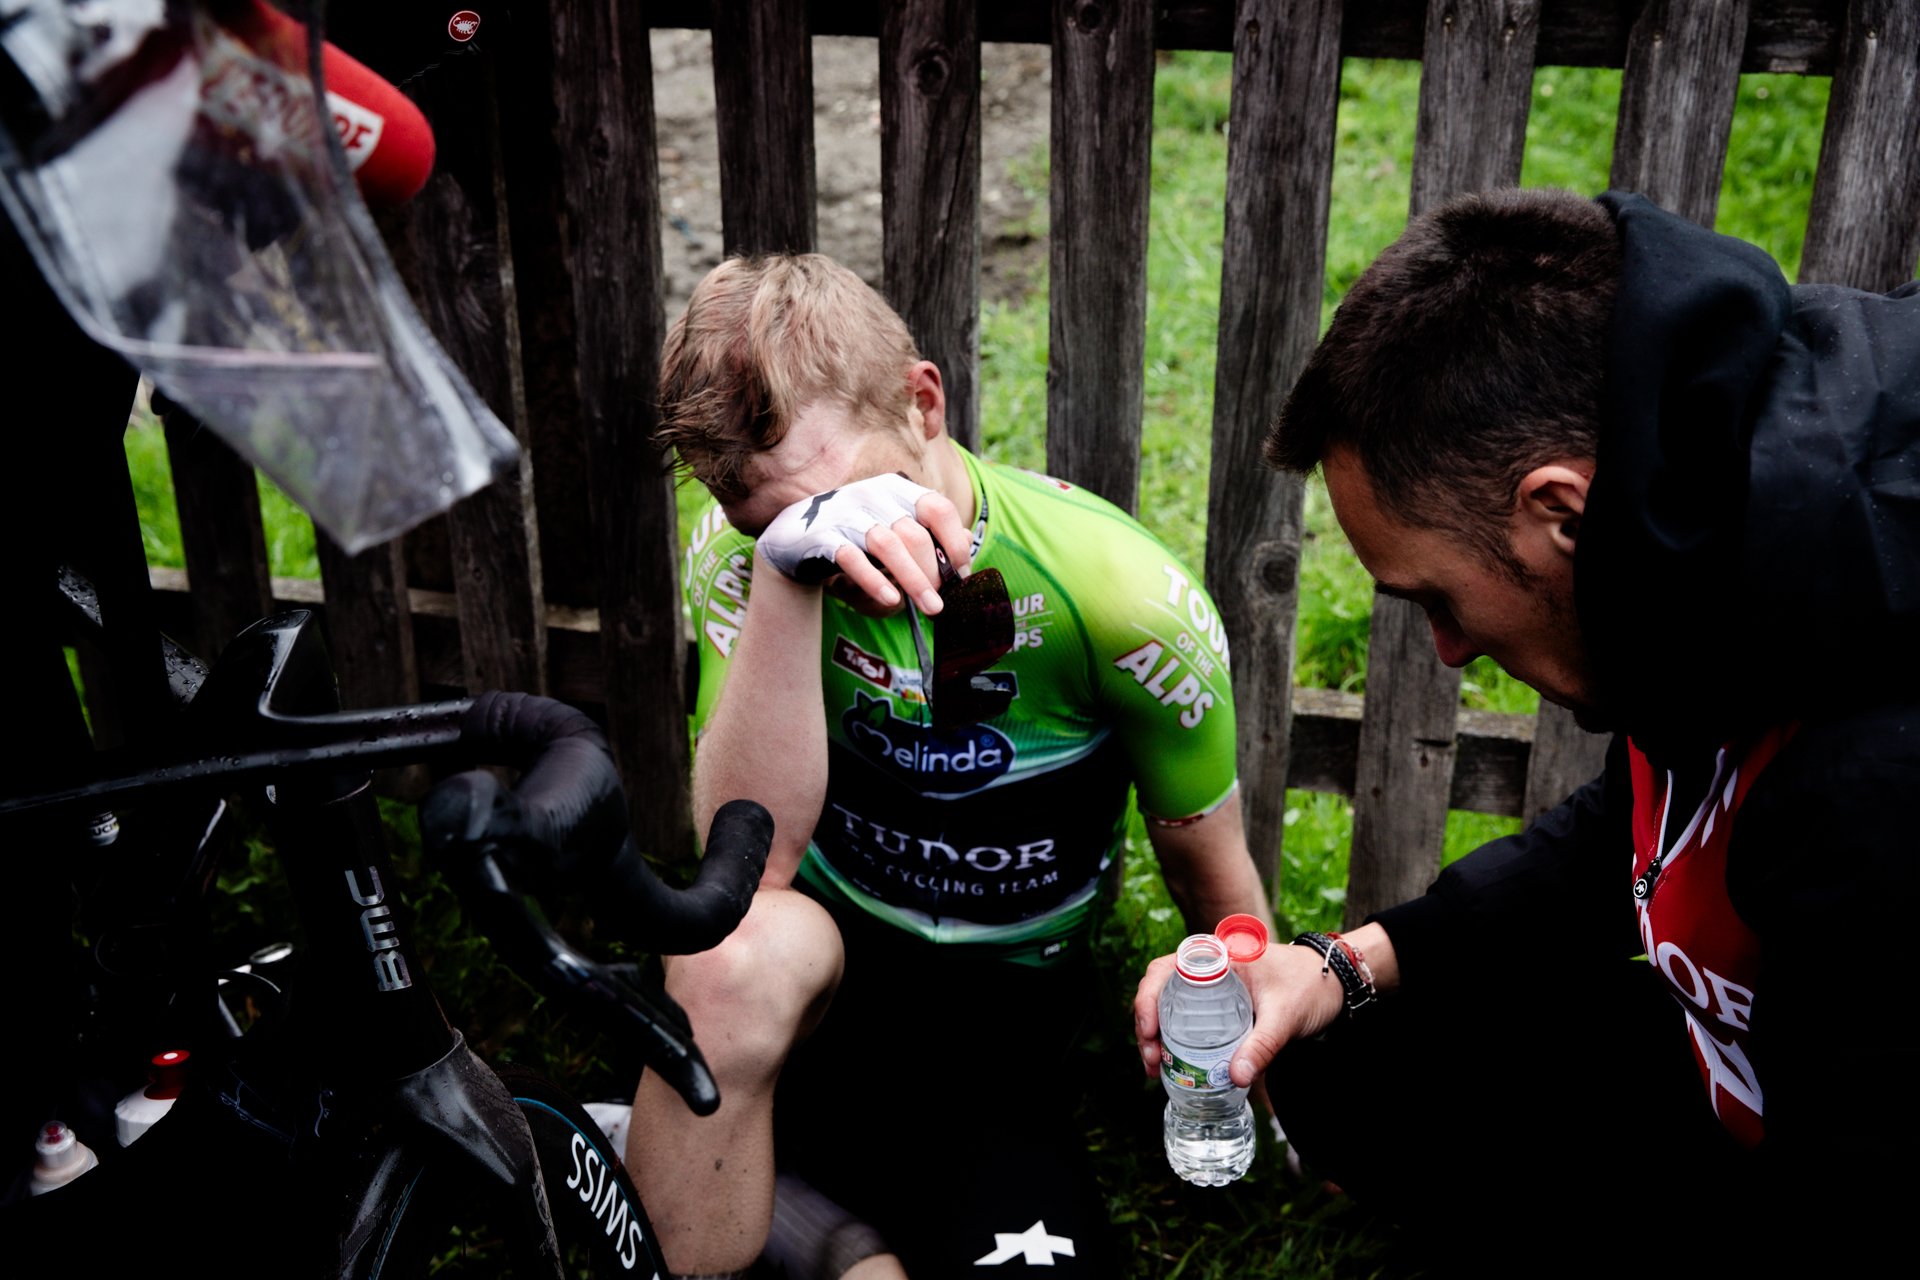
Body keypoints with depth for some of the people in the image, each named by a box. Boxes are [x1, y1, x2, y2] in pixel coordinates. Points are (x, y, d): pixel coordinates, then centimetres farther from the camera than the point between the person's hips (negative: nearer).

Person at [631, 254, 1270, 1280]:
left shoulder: (1125, 600, -17)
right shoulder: (740, 546, -14)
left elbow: (1212, 871, -1)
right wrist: (785, 572, -38)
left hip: (1000, 1016, 1)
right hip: (818, 968, 0)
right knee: (743, 955, -37)